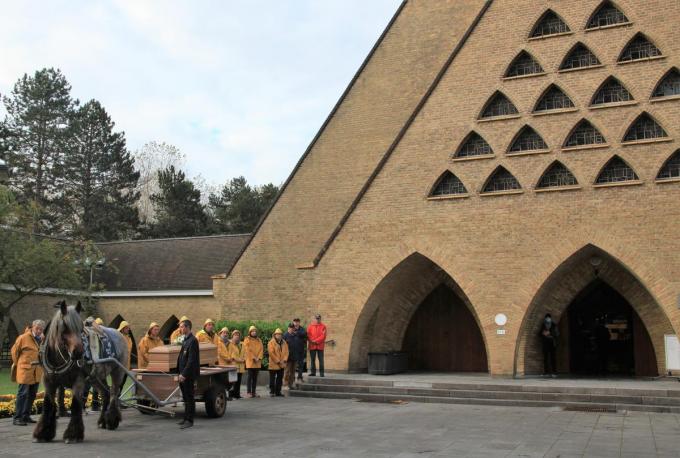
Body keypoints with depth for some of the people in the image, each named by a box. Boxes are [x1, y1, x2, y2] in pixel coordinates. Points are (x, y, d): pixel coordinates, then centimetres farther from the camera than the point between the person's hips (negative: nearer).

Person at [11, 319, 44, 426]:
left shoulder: (43, 339, 7)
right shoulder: (23, 338, -10)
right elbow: (14, 351, 0)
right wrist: (17, 364, 6)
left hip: (37, 372, 6)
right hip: (25, 371, -6)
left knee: (32, 395, 11)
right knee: (23, 394, -7)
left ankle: (26, 416, 21)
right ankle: (17, 418, -3)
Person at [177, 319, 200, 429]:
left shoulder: (192, 340, -16)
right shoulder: (185, 340, 14)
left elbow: (192, 360, -21)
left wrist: (184, 374, -23)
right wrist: (180, 372, 12)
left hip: (188, 374, -9)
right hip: (183, 374, 9)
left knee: (189, 397, -2)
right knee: (185, 397, 16)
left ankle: (189, 420, 4)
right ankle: (186, 418, 25)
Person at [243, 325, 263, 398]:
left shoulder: (259, 340, 15)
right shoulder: (247, 339, -1)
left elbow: (261, 349, 8)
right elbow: (248, 350, -9)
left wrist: (259, 358, -6)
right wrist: (253, 358, -12)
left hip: (258, 362, 5)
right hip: (250, 361, -5)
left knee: (255, 377, 7)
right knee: (250, 377, -6)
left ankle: (254, 392, 11)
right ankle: (248, 392, -3)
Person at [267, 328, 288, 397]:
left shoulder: (284, 342, 12)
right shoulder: (271, 343, -7)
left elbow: (286, 351, 8)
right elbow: (271, 353, -13)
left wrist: (284, 360, -7)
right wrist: (278, 361, -14)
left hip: (282, 365, 6)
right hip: (273, 364, -5)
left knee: (280, 378, 9)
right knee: (272, 379, -1)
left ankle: (278, 391, 15)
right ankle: (272, 392, 5)